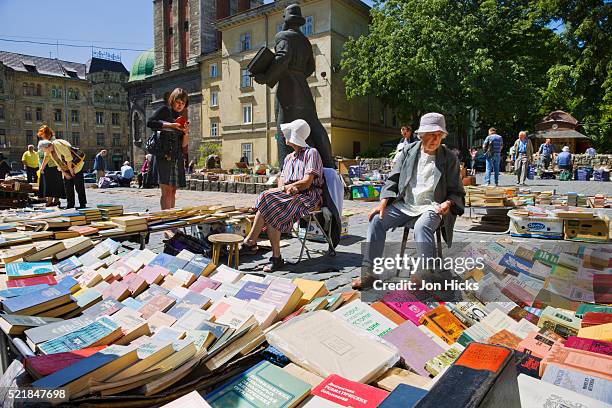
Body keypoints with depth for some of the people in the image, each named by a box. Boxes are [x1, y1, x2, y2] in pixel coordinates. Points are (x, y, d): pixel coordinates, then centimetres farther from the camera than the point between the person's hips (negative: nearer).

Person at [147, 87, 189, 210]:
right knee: (166, 190, -12)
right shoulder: (165, 110, 6)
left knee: (173, 191, 5)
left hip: (178, 158, 6)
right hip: (164, 156, -6)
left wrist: (186, 133, -1)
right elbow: (150, 122, -12)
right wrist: (170, 125, -16)